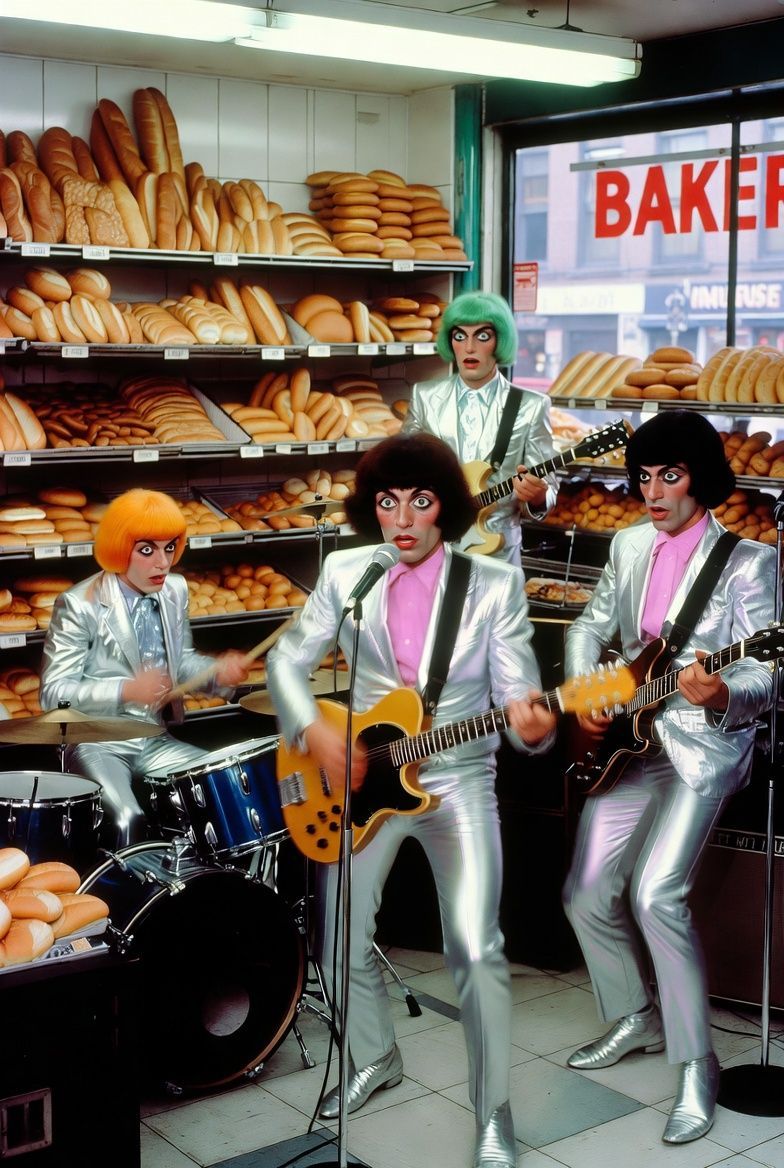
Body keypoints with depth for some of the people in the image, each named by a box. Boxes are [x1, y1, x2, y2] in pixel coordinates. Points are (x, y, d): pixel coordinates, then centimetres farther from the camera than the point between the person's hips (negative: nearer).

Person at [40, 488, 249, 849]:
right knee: (127, 820, -30)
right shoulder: (78, 605, -14)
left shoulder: (175, 591, 5)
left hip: (156, 741, 6)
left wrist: (217, 671, -6)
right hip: (97, 745, -6)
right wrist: (125, 690, -30)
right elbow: (54, 693, -15)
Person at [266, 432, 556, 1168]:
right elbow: (286, 660, 4)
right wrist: (314, 733, -12)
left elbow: (518, 697, -10)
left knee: (476, 948, -15)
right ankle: (375, 1060, 38)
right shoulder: (344, 574, -1)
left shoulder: (495, 583, -7)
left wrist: (532, 725, -33)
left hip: (458, 778, -3)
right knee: (341, 945, 8)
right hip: (360, 778, 3)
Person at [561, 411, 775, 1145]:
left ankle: (696, 1066, -9)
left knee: (656, 892, -24)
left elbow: (764, 678, -15)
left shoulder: (748, 560, -10)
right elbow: (590, 628, 18)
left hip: (704, 744, -6)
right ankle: (636, 1019, 29)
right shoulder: (630, 546, 8)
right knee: (587, 894, 4)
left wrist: (721, 693, -37)